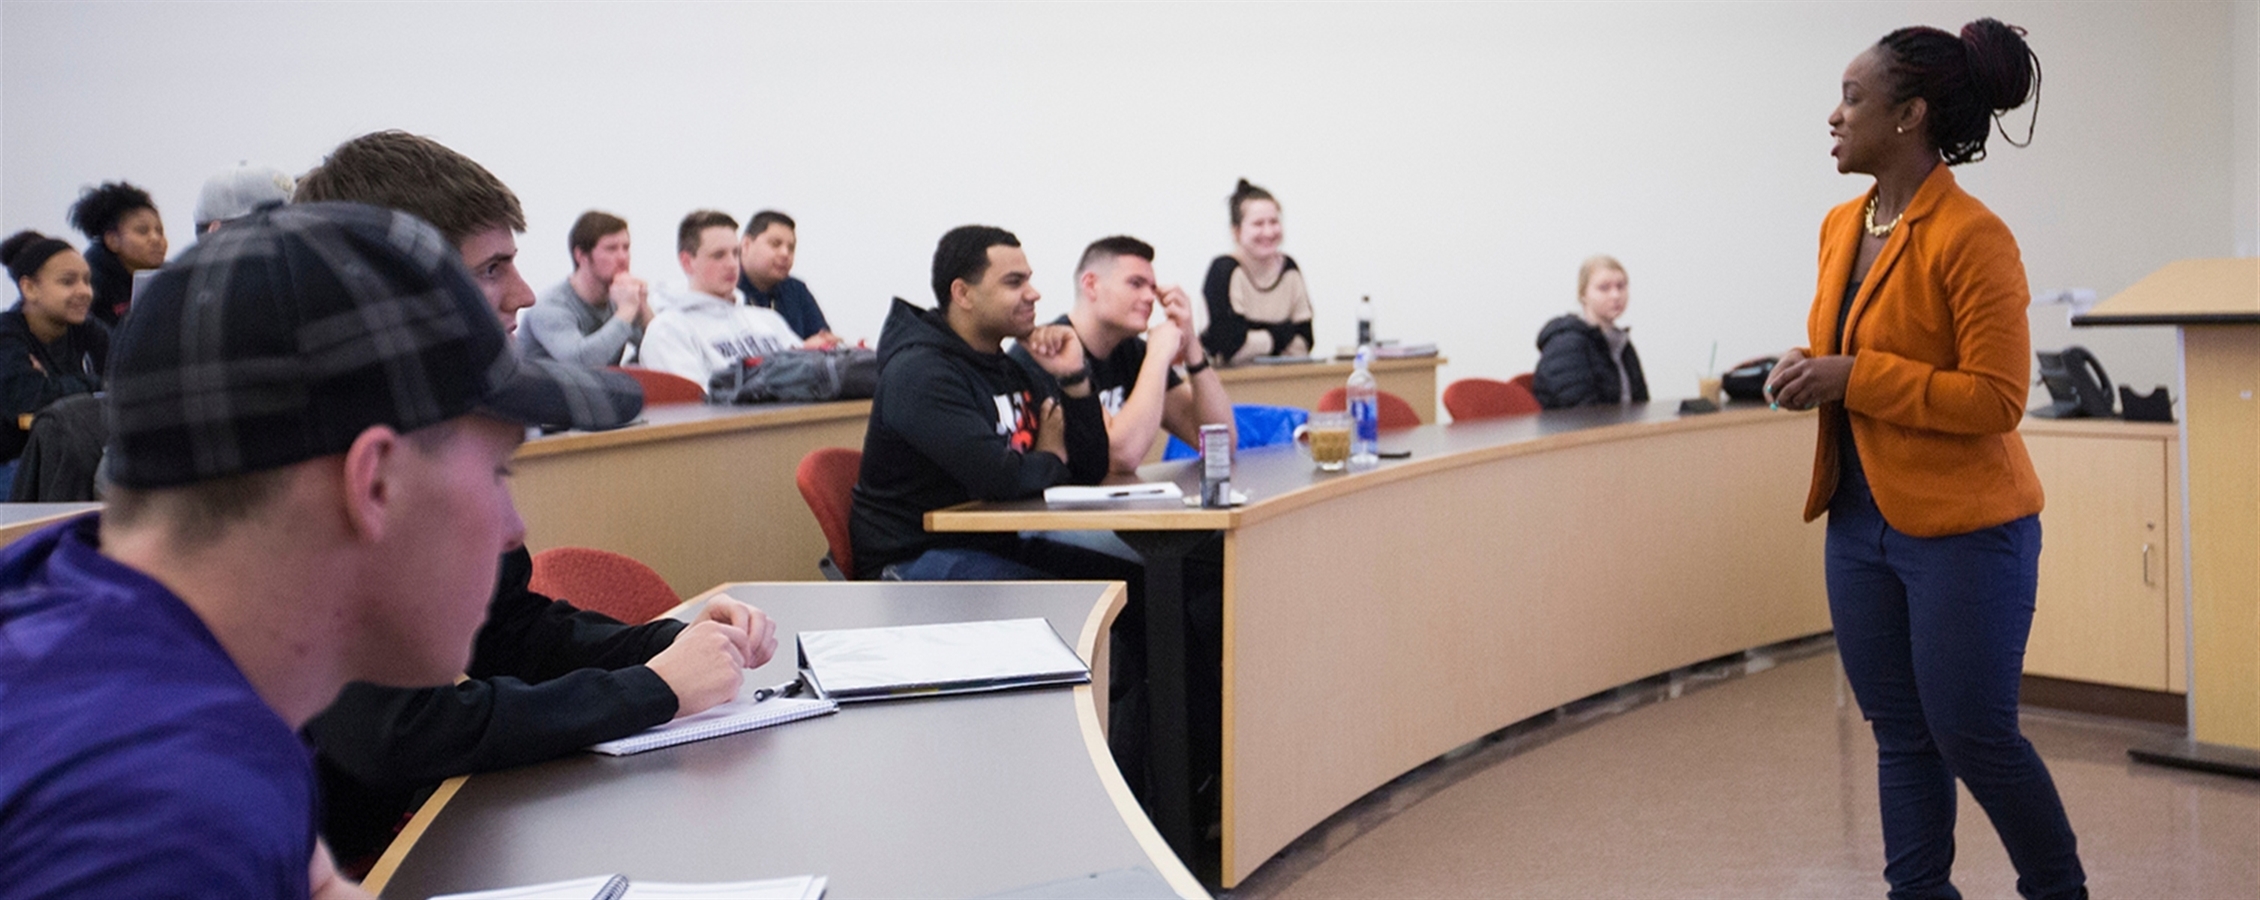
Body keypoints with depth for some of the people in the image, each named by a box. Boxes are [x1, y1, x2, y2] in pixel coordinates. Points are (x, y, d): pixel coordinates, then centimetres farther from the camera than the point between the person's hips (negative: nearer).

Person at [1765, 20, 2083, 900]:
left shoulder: (1971, 237, -17)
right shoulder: (1841, 227, 8)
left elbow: (1996, 398, -19)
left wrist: (1851, 379, -22)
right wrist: (1807, 373, 0)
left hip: (1963, 529, -7)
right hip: (1860, 521, 7)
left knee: (1971, 735, 2)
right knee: (1900, 735, 13)